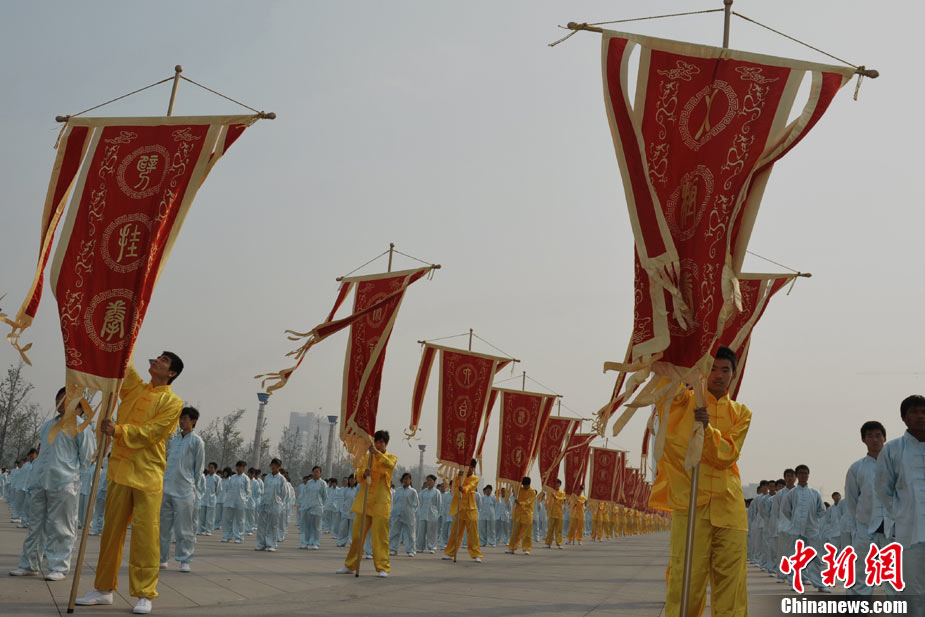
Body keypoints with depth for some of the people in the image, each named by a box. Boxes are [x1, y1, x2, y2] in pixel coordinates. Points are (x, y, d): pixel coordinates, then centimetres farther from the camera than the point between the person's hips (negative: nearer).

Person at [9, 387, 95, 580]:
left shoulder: (79, 427, -3)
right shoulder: (47, 425, 16)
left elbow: (86, 456, -3)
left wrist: (70, 470, -2)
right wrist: (39, 471, 16)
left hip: (64, 483, -6)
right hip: (40, 482, 7)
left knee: (60, 527, -3)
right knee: (35, 524, 12)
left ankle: (59, 567, 3)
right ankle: (29, 564, 20)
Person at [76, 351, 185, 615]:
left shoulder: (172, 402, -4)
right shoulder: (134, 387, 13)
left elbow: (151, 432, -14)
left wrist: (118, 430, -22)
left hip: (148, 475, -5)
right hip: (120, 471, 5)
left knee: (145, 535, -5)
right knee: (112, 531, 10)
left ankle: (144, 594, 1)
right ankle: (104, 589, 20)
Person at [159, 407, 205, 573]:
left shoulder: (197, 441, 0)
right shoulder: (173, 439, 14)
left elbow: (199, 467, 1)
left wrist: (195, 488, -2)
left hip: (184, 490, -5)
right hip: (166, 488, 5)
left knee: (184, 529, -1)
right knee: (163, 525, 8)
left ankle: (185, 561, 5)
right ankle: (161, 558, 17)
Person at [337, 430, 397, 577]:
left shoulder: (391, 457, 6)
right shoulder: (366, 457, 15)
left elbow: (390, 465, -17)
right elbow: (359, 475, 6)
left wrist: (377, 452, -29)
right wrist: (364, 473, -17)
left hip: (381, 501, -3)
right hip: (364, 499, 3)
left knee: (380, 534, -8)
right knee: (357, 532, 5)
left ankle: (383, 568, -4)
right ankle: (351, 565, 15)